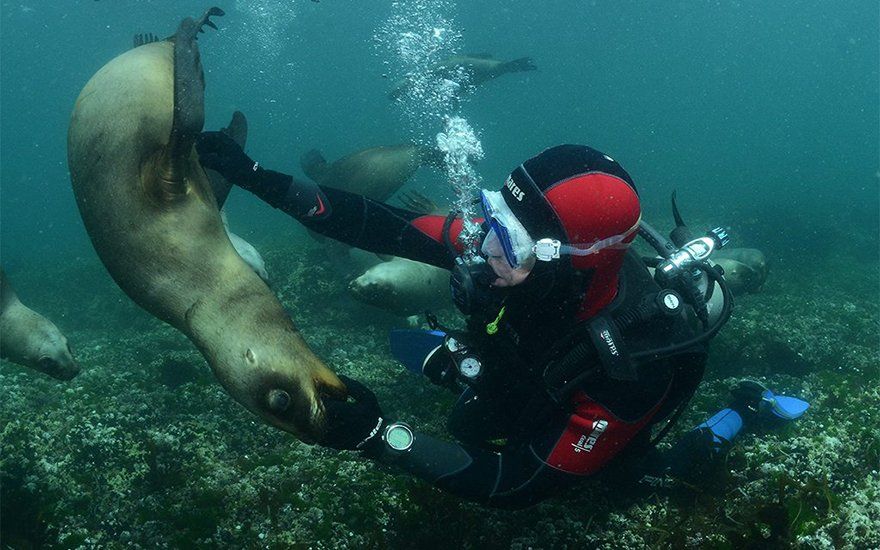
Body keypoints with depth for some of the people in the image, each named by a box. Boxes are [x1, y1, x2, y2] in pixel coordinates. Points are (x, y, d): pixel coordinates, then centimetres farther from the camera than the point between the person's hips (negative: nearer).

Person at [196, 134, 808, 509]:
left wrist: (378, 436, -48)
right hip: (523, 373, 4)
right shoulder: (518, 240, -35)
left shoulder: (627, 369, -46)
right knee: (410, 343, 8)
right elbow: (387, 227, -29)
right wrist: (258, 177, -35)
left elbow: (521, 485, -38)